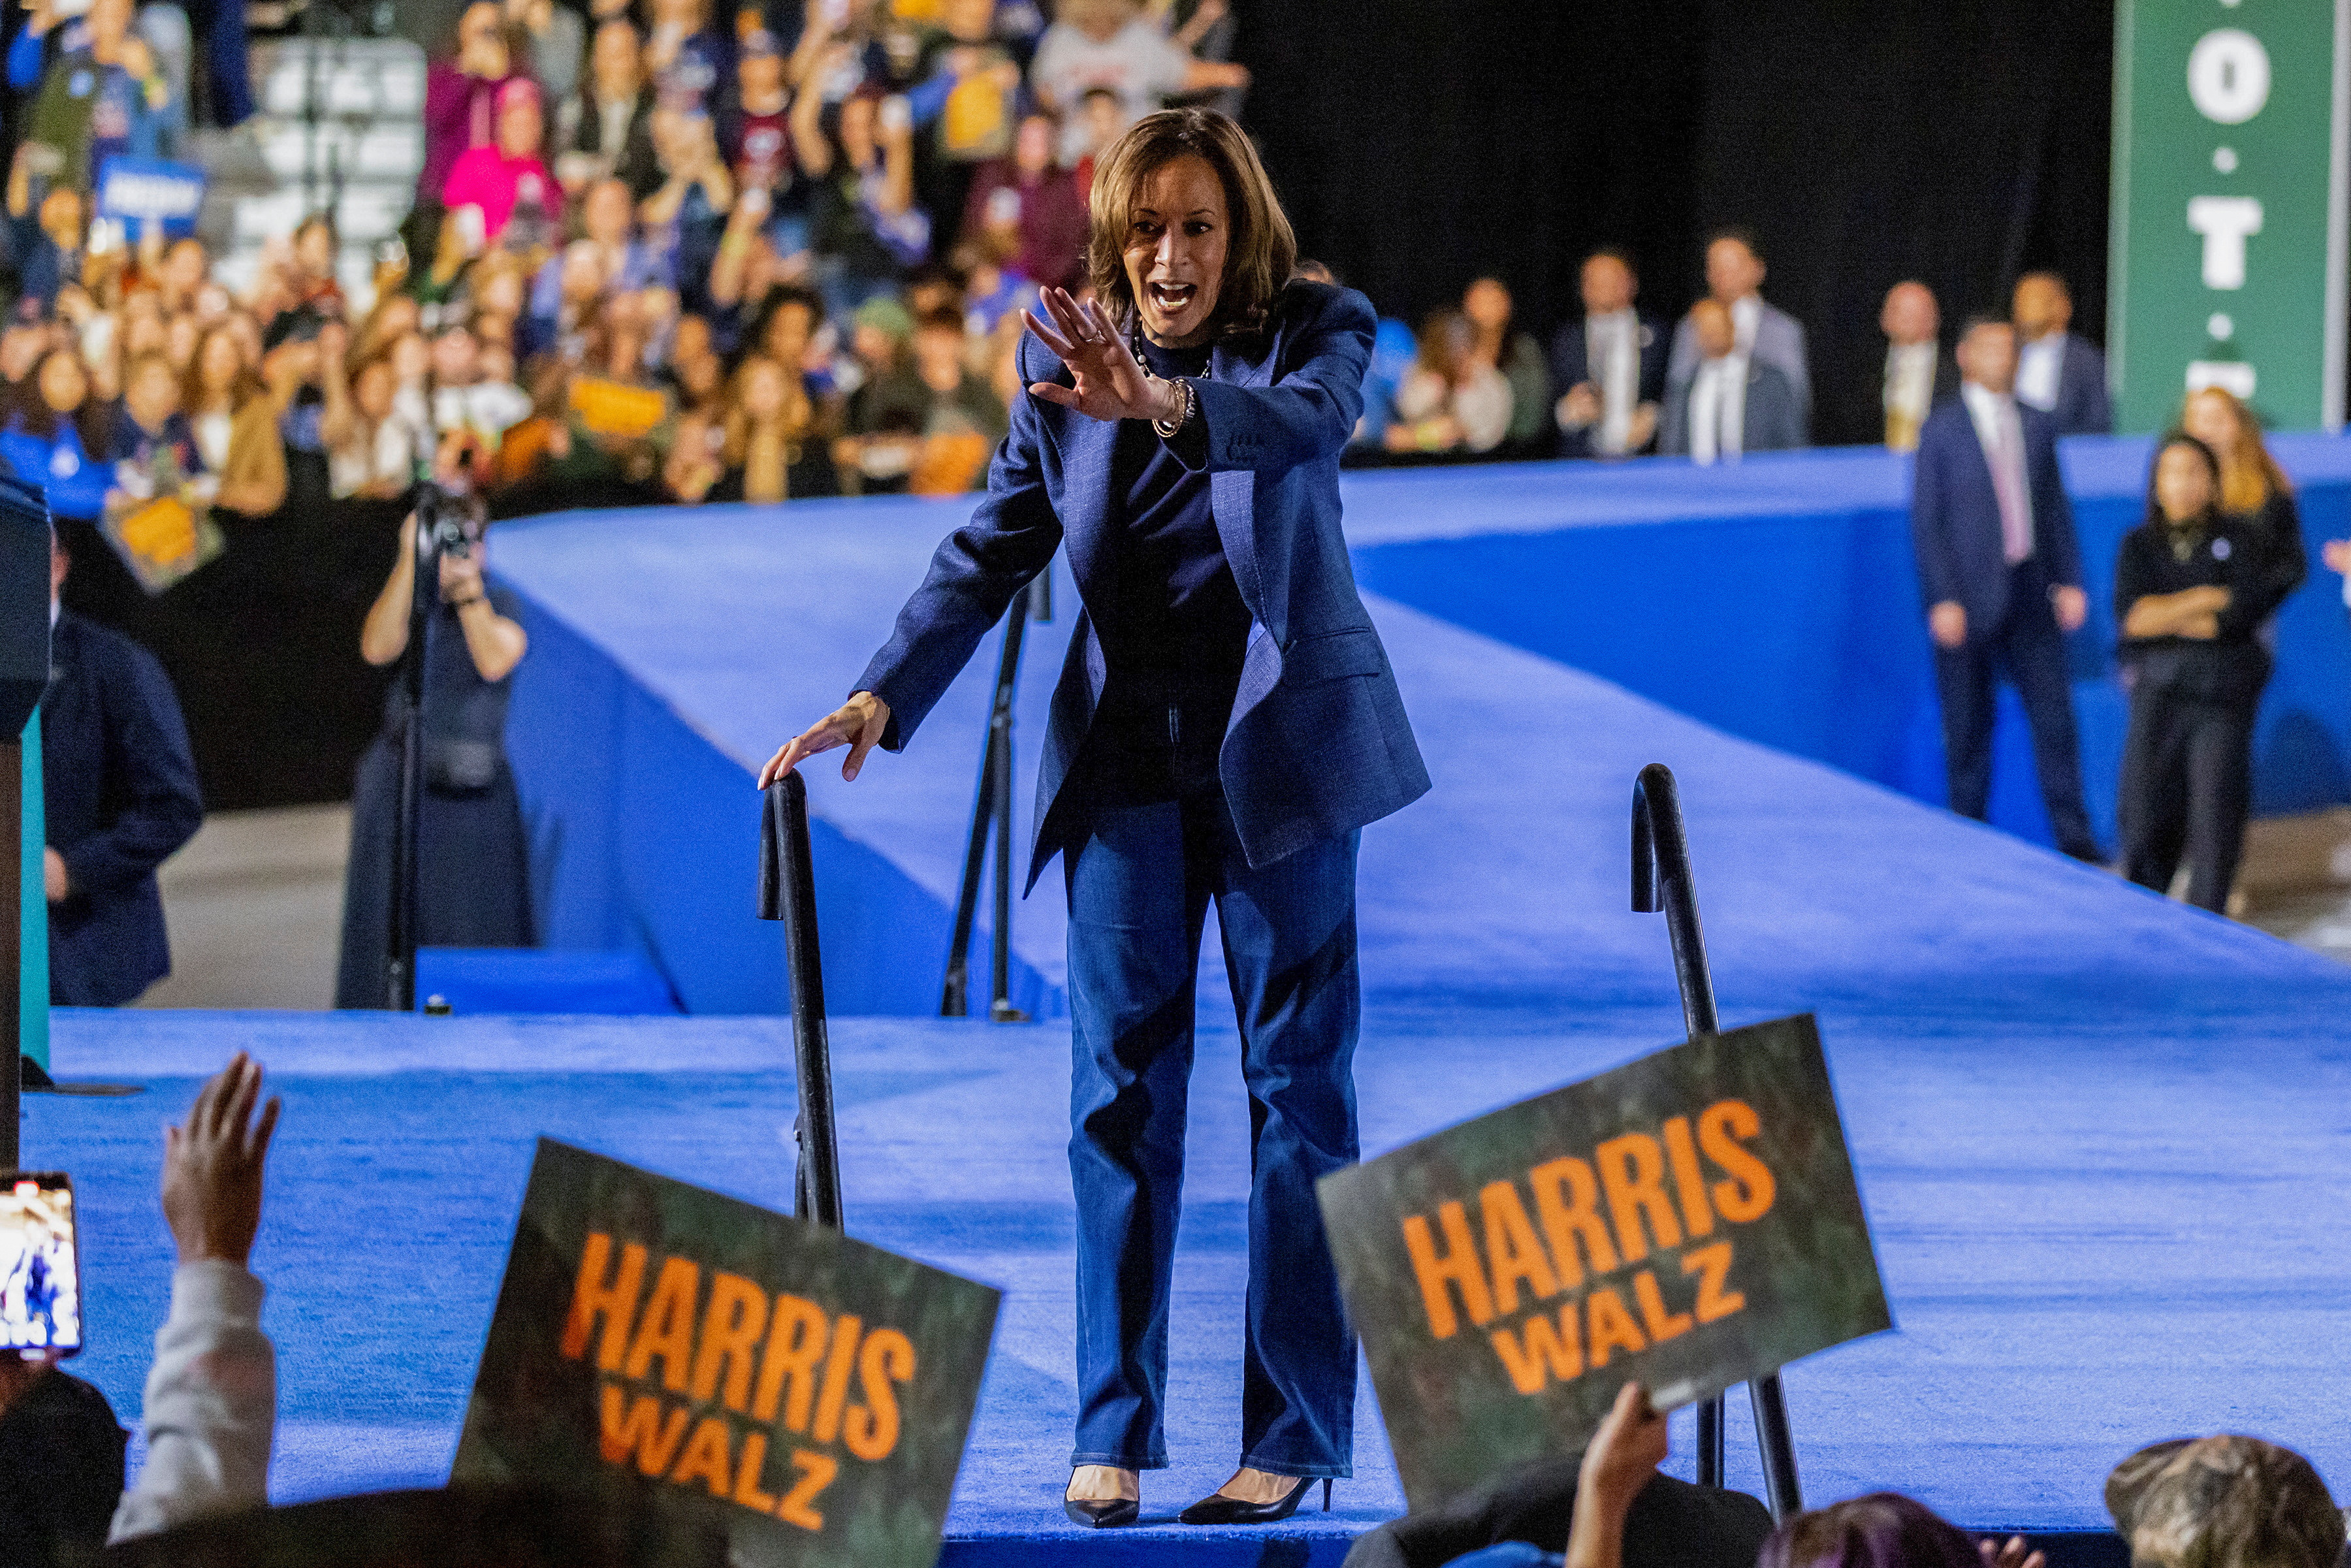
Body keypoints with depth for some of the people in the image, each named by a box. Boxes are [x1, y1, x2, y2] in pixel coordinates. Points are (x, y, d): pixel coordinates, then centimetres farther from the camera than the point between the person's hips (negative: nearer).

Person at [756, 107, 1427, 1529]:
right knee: (1123, 1080, 0)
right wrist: (883, 697, -12)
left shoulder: (1314, 333, -9)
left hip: (1282, 744, -2)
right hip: (1127, 752, 3)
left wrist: (1165, 405, -51)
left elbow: (1306, 424, -32)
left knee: (1298, 1078, -1)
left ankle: (1297, 1429, 3)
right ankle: (1115, 1427, 3)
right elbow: (995, 550, 1)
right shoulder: (1067, 366, 0)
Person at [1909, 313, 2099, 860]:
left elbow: (2057, 509, 13)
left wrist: (2069, 581, 4)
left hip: (2031, 595, 4)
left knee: (2054, 715, 0)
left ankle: (2073, 836, 3)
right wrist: (1944, 600, -12)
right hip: (1968, 599, -3)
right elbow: (1927, 521, -5)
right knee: (1969, 726, 2)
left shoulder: (2037, 426, 11)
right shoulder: (1941, 429, -2)